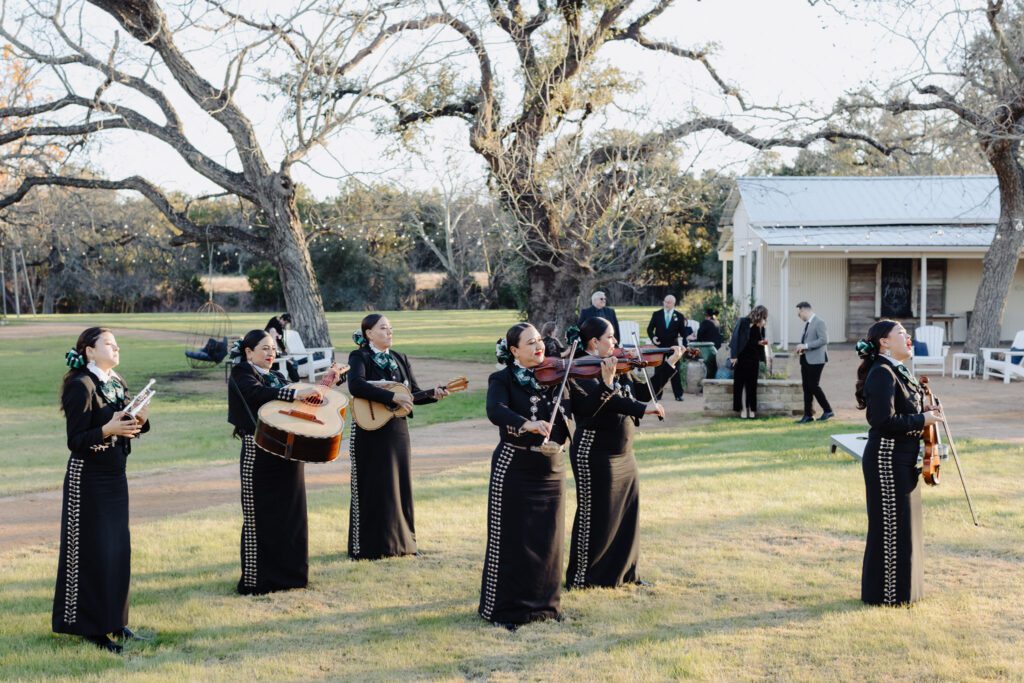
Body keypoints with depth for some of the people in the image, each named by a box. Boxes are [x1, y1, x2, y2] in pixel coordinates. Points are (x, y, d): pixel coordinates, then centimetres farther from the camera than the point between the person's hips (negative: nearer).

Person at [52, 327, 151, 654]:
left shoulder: (116, 383, 9)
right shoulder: (80, 386, -14)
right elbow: (75, 441, -16)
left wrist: (139, 421, -6)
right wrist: (107, 429, -30)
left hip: (115, 477, 8)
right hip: (88, 479, -8)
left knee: (118, 549, 11)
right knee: (92, 551, -1)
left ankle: (114, 620, 22)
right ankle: (91, 627, 9)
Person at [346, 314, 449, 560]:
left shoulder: (400, 359, 12)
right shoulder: (359, 357, -6)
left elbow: (414, 393, 12)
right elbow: (356, 386, -25)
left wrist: (433, 394, -9)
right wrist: (392, 396, -27)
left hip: (397, 430, 6)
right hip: (369, 431, -6)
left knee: (399, 486, 9)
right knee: (372, 489, -1)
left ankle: (400, 541, 19)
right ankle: (367, 547, 7)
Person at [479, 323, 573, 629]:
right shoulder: (502, 380, -4)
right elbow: (495, 412, -24)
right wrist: (526, 423, -41)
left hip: (551, 470, 4)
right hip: (513, 469, -4)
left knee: (548, 540, 10)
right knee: (510, 540, 1)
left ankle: (544, 602, 23)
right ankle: (503, 608, 11)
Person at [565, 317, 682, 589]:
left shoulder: (615, 368, 10)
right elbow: (596, 403, -29)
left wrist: (670, 363, 11)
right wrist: (608, 383, -47)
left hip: (623, 454, 8)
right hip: (595, 454, -8)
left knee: (626, 515, 13)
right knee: (594, 516, 0)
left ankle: (623, 572, 25)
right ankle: (580, 577, 12)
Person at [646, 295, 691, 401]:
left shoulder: (679, 316, 1)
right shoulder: (656, 314, 3)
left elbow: (683, 332, 2)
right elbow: (650, 328, 5)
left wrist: (683, 345, -14)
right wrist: (653, 337, -14)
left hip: (673, 346, -1)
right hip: (659, 346, 1)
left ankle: (678, 394, 6)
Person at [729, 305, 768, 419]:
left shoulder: (760, 327, 5)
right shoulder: (743, 322, -9)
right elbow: (735, 338, -11)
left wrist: (761, 343, -8)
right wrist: (734, 356, -16)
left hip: (753, 359, 4)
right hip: (741, 357, -4)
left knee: (751, 384, 5)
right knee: (740, 383, -1)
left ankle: (751, 409, 9)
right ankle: (743, 409, 3)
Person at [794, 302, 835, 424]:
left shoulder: (819, 323, -12)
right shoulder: (807, 324, 16)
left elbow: (823, 340, -21)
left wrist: (806, 346, -22)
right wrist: (801, 348, 6)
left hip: (815, 360, -9)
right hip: (806, 360, 9)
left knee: (813, 386, -10)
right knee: (806, 387, 7)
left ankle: (828, 411, 3)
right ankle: (808, 415, 11)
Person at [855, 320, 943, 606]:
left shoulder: (898, 371, 13)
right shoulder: (882, 374, -18)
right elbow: (884, 421, -25)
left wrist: (924, 411, 3)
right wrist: (922, 420, -17)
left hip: (902, 460, 10)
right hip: (887, 461, -10)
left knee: (904, 524, 17)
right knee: (891, 526, -2)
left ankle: (901, 586, 29)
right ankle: (886, 592, 9)